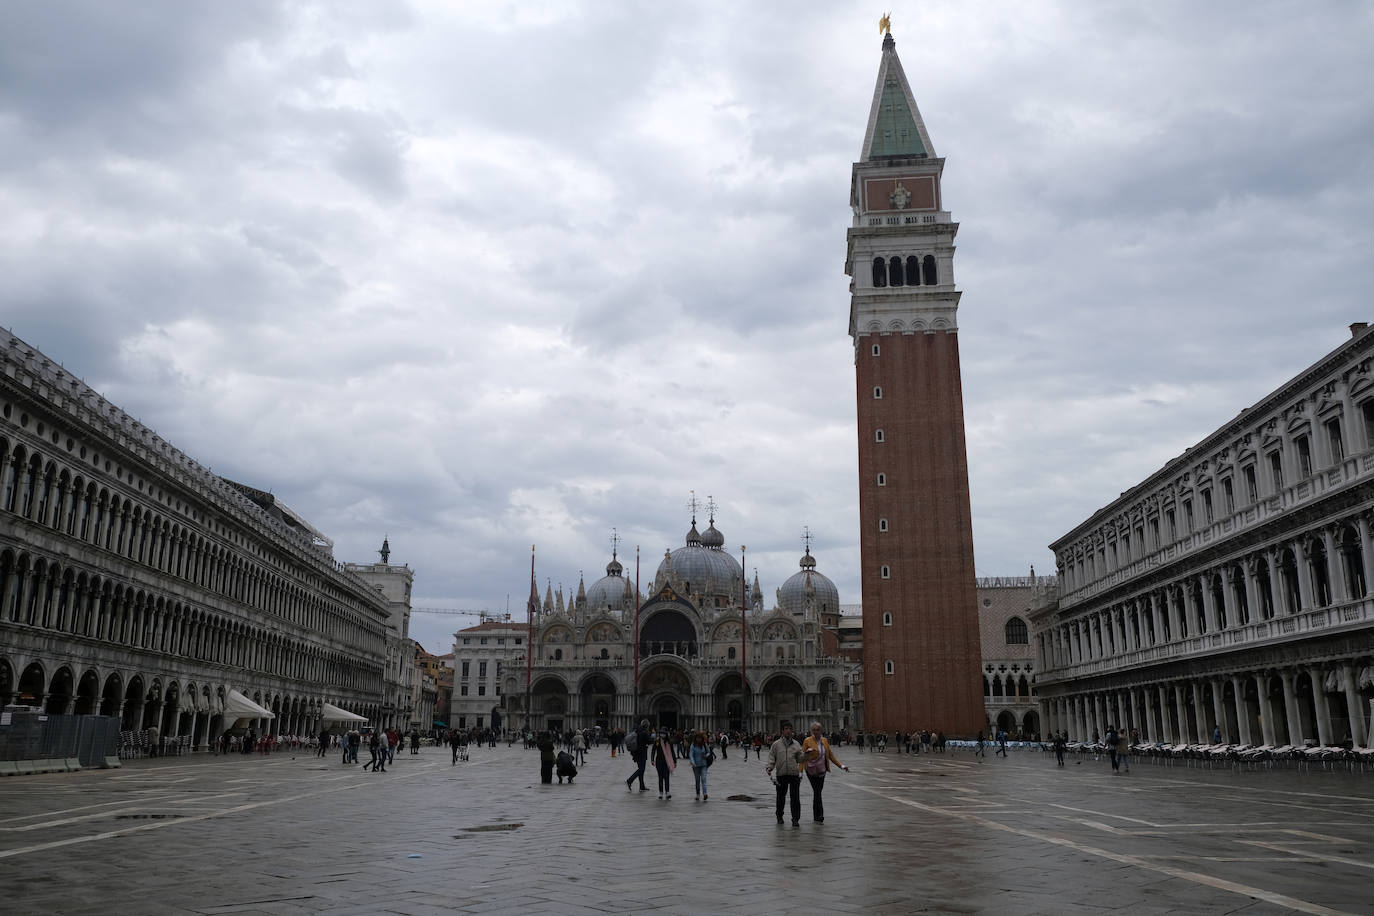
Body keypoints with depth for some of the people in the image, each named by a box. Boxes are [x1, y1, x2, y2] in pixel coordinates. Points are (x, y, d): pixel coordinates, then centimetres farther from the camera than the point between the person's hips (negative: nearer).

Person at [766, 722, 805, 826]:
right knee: (781, 796, 11)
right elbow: (771, 758, 3)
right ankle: (779, 816, 30)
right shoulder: (776, 744, 4)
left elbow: (800, 759, 10)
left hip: (794, 774, 0)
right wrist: (769, 767, -11)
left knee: (795, 797, -5)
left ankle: (795, 819, 2)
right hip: (781, 774, 0)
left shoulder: (796, 744, 9)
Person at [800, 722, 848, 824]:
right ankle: (819, 815, -9)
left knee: (817, 792, 9)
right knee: (817, 792, -11)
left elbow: (830, 755, 14)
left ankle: (816, 817, 19)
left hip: (822, 771, 5)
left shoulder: (825, 740, 9)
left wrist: (841, 765, 9)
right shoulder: (807, 741, -7)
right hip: (811, 771, -5)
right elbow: (802, 756, -7)